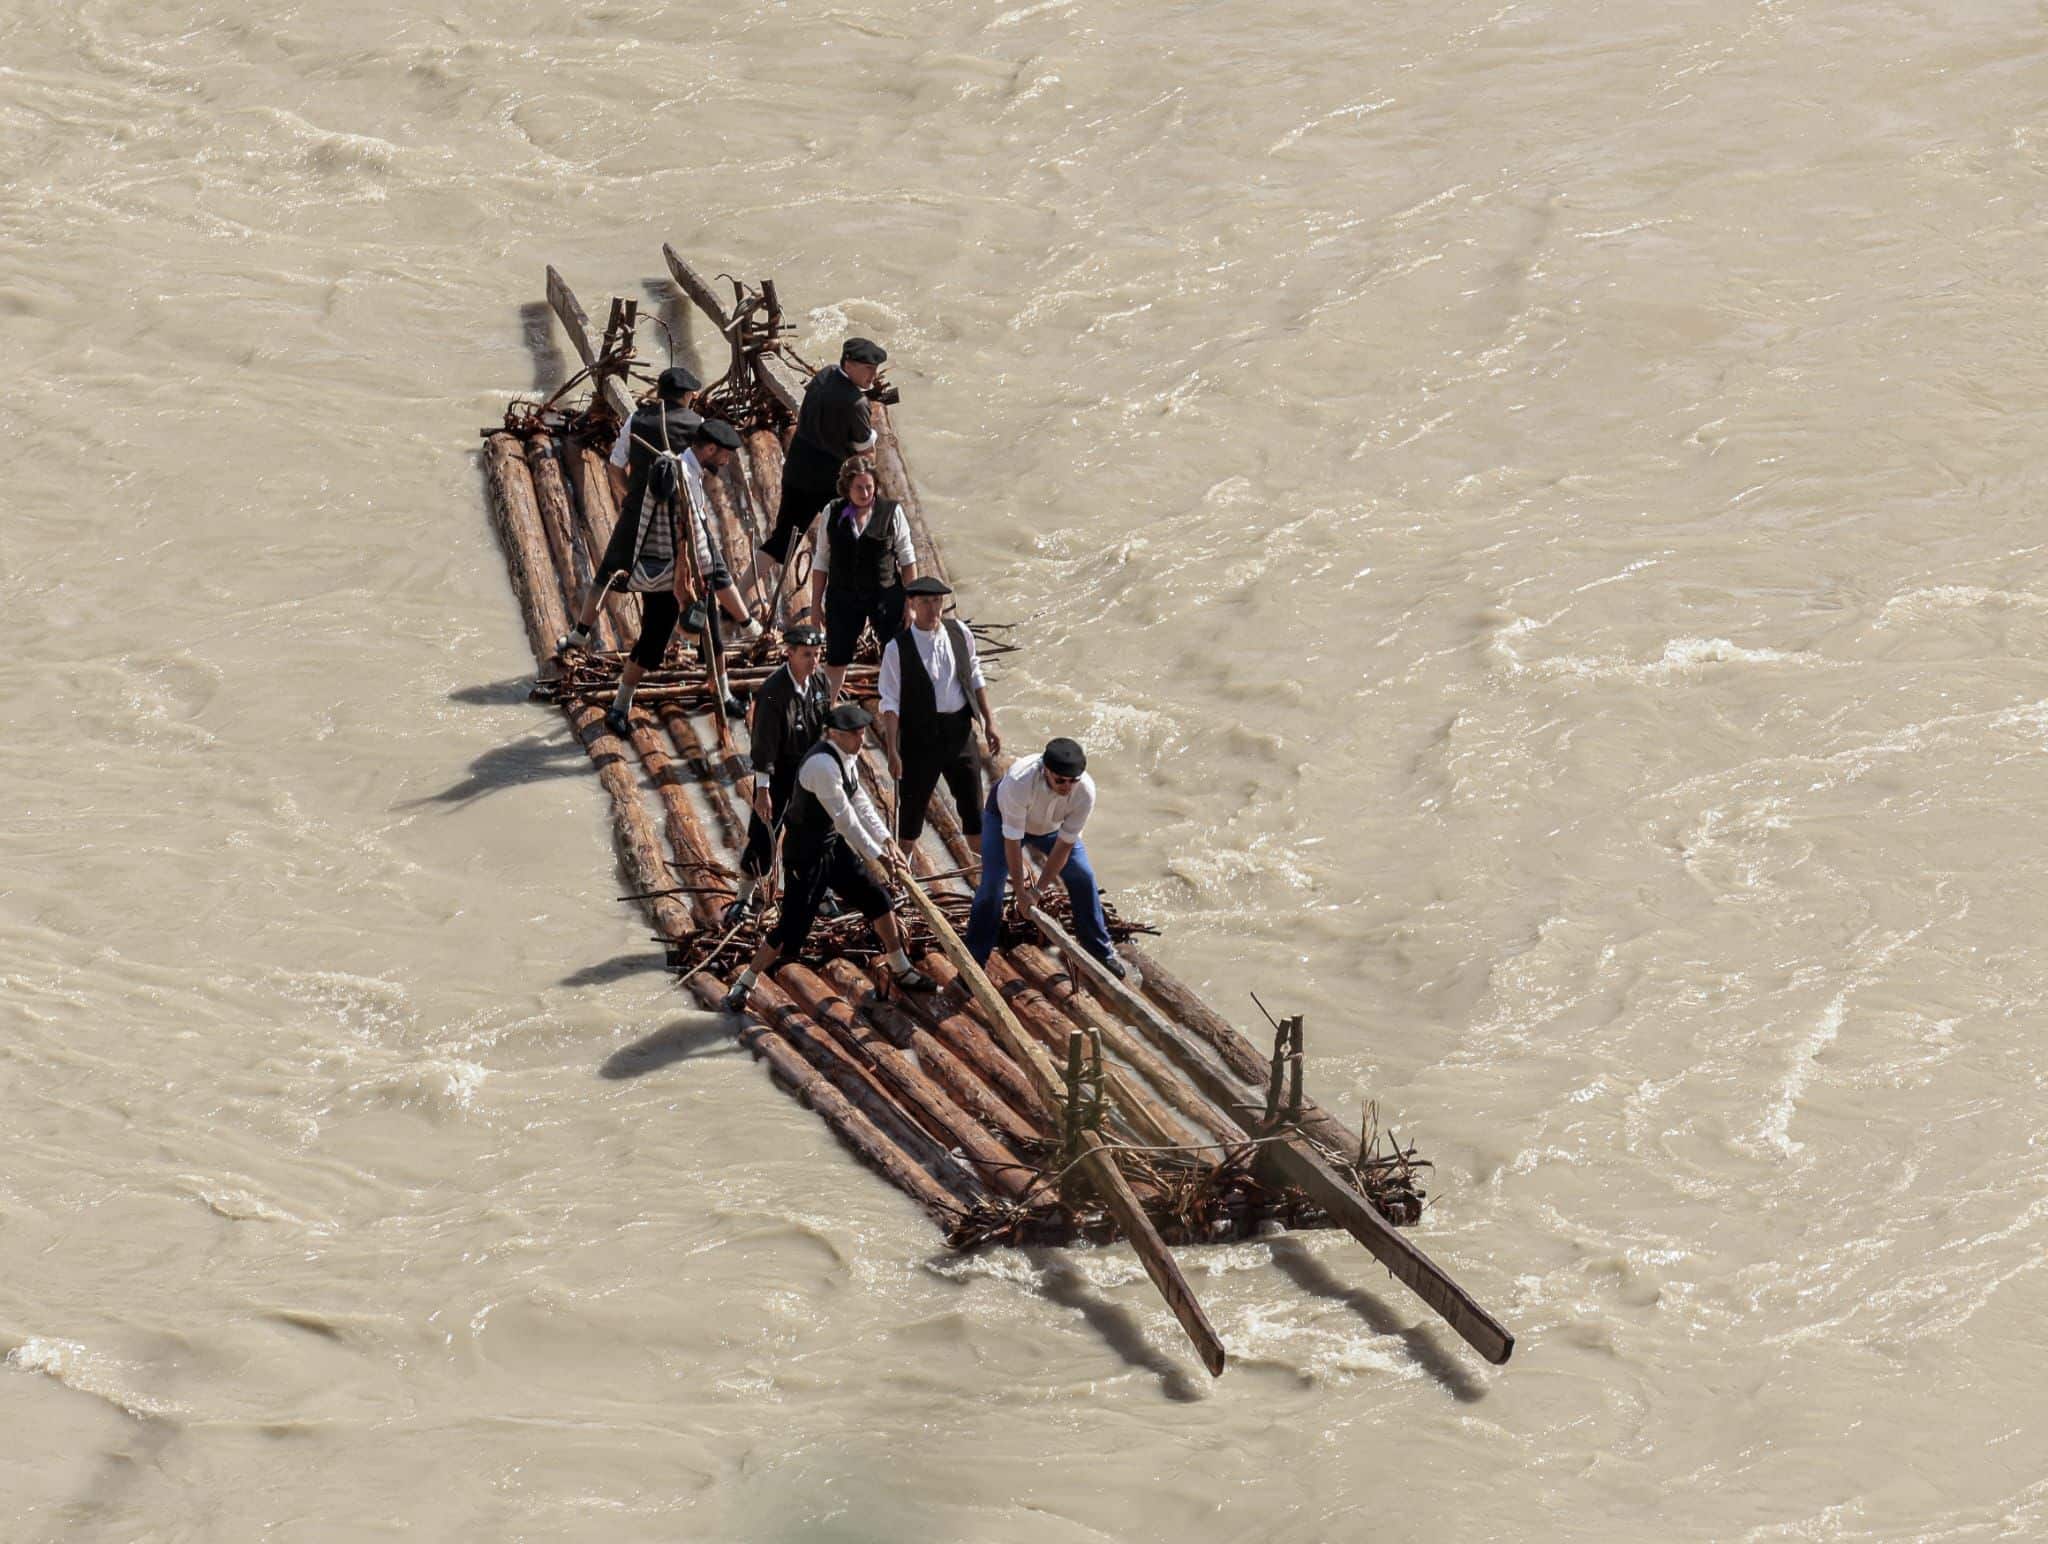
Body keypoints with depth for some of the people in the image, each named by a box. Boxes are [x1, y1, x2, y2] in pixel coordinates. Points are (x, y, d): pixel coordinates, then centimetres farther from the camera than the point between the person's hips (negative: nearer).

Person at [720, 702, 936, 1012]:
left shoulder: (844, 756, 0)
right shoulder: (823, 765, -31)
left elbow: (861, 802, 5)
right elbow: (845, 818, -27)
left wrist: (887, 841, -4)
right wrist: (877, 855, -19)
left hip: (833, 846, 9)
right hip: (806, 855, -9)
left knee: (878, 900, 15)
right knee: (792, 928, -4)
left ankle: (901, 970, 34)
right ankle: (742, 986, 14)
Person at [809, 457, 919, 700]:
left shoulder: (891, 512, -7)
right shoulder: (833, 513, -3)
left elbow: (907, 560, -1)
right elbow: (822, 561, 4)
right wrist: (816, 602, 4)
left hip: (886, 596, -1)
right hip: (844, 596, 1)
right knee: (836, 659, 9)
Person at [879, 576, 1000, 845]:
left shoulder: (958, 632, 1)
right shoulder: (898, 648, -12)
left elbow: (975, 678, 12)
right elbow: (890, 702, -12)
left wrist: (989, 722, 10)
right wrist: (892, 751, -17)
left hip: (959, 729, 4)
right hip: (920, 731, -4)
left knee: (972, 803, 11)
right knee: (912, 804, 7)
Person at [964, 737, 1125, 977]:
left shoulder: (1085, 791, -35)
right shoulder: (1019, 782, -45)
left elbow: (1064, 844, -26)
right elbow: (1012, 840, -35)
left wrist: (1038, 889, -24)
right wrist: (1021, 891, -30)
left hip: (1052, 826, 3)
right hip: (1005, 817, -3)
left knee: (1083, 877, -3)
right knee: (991, 884, -14)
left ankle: (1101, 952, 15)